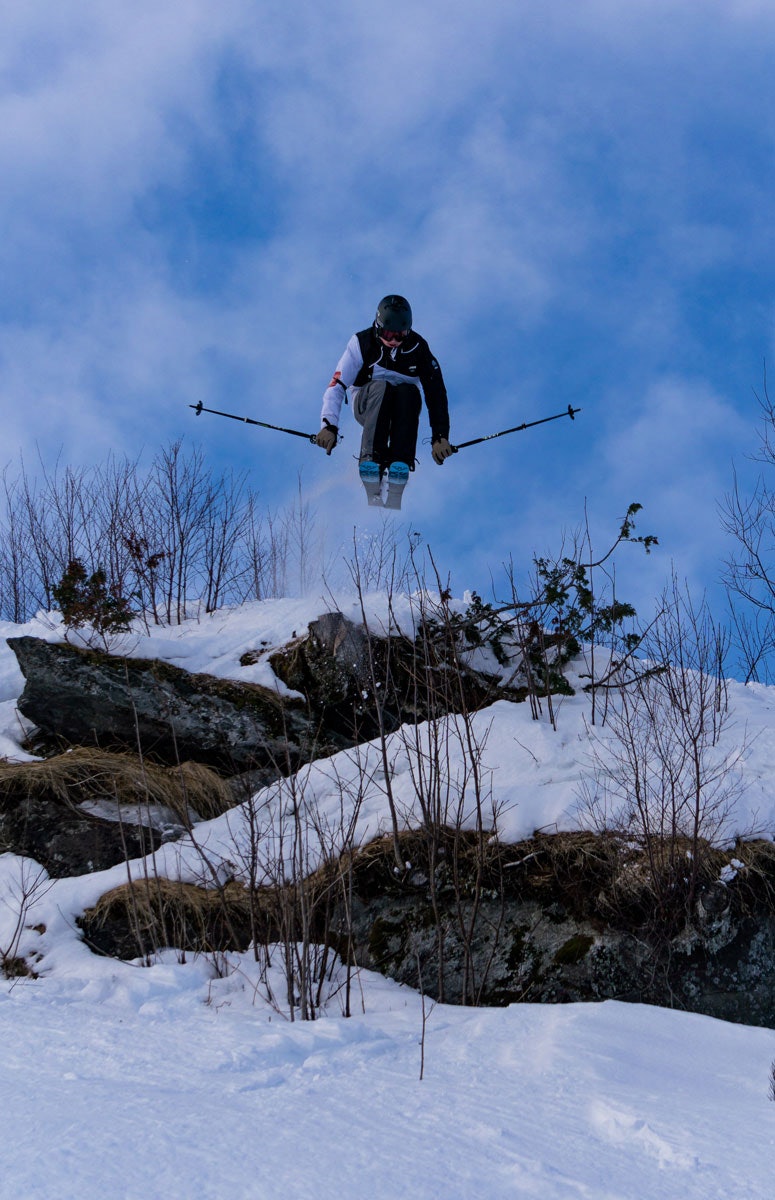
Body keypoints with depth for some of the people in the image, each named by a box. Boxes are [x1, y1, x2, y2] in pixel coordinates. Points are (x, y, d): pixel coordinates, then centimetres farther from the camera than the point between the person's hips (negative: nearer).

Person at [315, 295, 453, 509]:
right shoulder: (362, 343, -15)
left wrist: (440, 437, -24)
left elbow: (436, 393, -14)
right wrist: (329, 426, -34)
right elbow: (337, 387, -20)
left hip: (402, 409, 1)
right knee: (381, 387, -35)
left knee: (409, 391, -33)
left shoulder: (418, 348, -11)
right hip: (366, 403, -1)